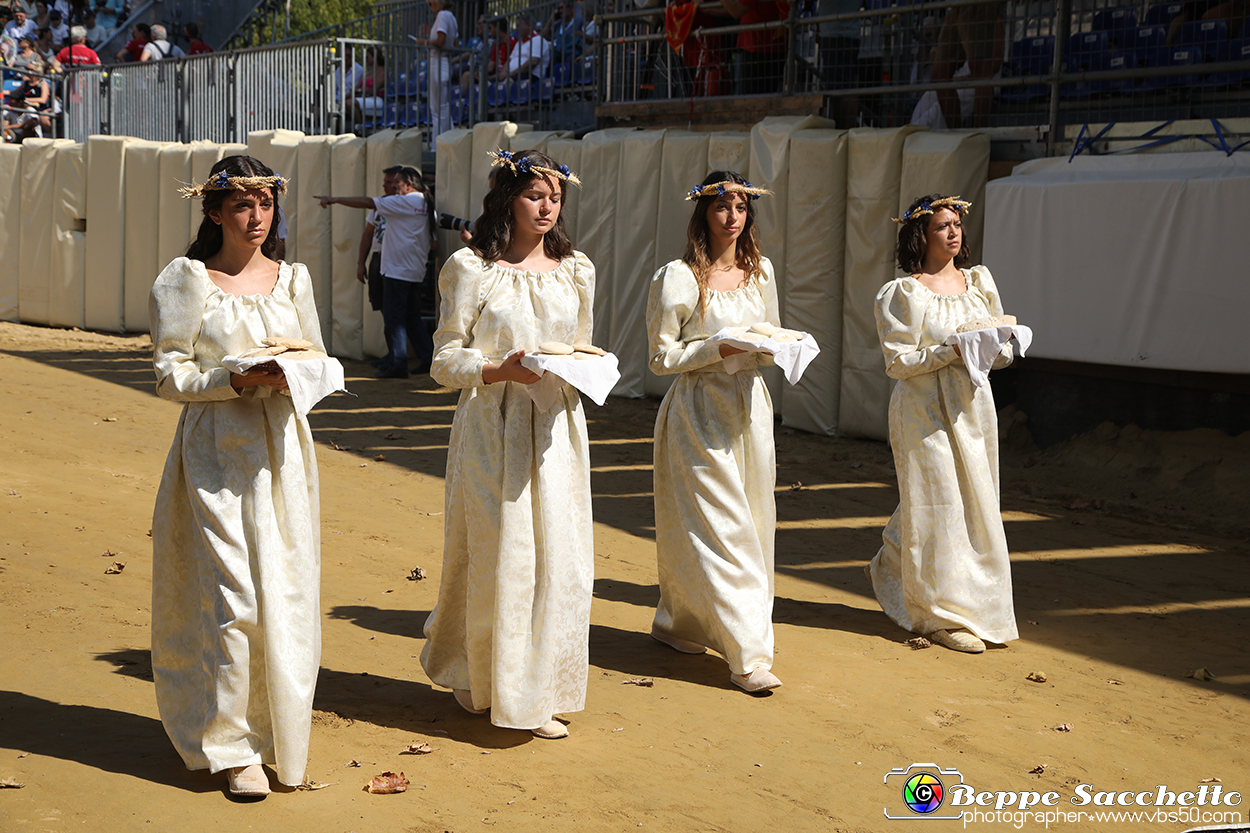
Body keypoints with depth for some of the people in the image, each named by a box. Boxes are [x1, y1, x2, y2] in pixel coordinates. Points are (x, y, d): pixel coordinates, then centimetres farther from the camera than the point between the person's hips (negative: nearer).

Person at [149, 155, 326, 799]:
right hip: (218, 450, -4)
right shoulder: (185, 280, -1)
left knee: (286, 593, 3)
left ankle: (279, 733, 19)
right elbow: (171, 376, -4)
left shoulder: (292, 280, 11)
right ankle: (233, 746, 4)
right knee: (231, 596, -7)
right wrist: (239, 380, -18)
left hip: (282, 448, 4)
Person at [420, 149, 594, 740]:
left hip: (556, 429, 4)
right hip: (494, 429, -4)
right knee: (494, 555, 2)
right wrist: (503, 369, -20)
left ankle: (538, 694, 14)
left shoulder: (575, 271, 11)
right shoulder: (471, 269, -3)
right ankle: (473, 675, 27)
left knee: (559, 556, 1)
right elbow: (446, 361, -4)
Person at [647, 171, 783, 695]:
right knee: (720, 528, -8)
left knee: (752, 521, 9)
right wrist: (719, 348, -20)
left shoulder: (760, 272, 10)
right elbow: (661, 356, -8)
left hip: (750, 405, 7)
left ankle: (677, 622, 24)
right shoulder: (677, 278, -9)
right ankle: (747, 653, -6)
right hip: (700, 411, -7)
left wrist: (766, 348, -4)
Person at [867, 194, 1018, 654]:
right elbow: (898, 361, -11)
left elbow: (1005, 349, 13)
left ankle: (892, 569, 27)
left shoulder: (979, 282, 11)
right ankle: (941, 615, 7)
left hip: (973, 405, 6)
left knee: (975, 503, 9)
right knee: (937, 504, -3)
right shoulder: (902, 293, -6)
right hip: (927, 411, -6)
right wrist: (952, 350, -21)